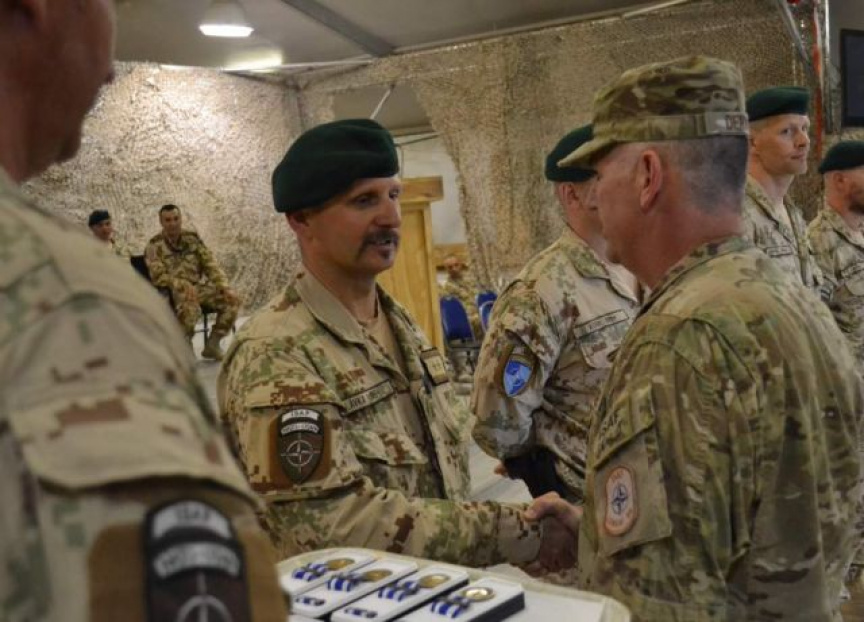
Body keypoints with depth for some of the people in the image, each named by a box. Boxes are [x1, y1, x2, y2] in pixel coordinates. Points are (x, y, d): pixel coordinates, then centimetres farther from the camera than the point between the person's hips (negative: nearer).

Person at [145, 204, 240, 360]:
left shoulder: (192, 238, 7)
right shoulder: (155, 245, -7)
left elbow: (210, 265, 5)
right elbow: (158, 277, -14)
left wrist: (225, 287, -10)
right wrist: (184, 285, -28)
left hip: (198, 287, 6)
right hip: (173, 291, -6)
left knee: (231, 299, -13)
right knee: (190, 306, -39)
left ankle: (212, 344, -1)